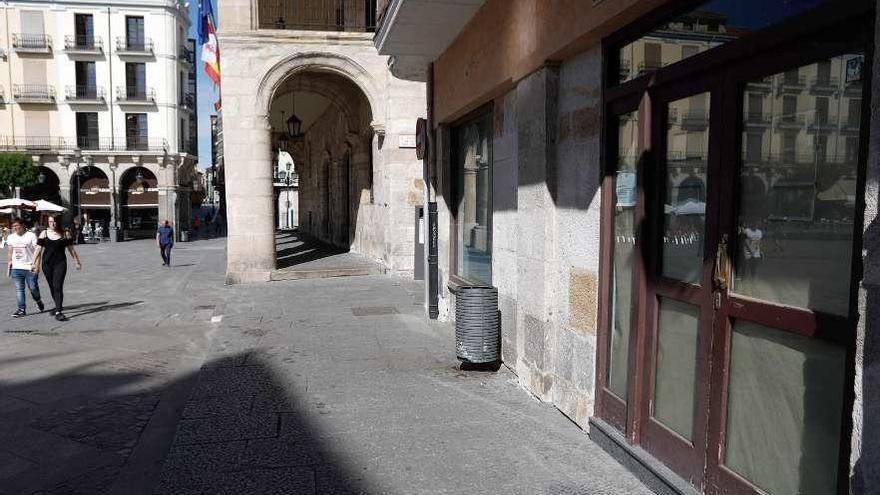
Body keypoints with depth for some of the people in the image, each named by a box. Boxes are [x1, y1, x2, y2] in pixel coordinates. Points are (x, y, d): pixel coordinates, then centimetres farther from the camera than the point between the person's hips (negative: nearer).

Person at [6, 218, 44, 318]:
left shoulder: (31, 236, -4)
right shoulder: (11, 237, 11)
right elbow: (9, 252, 18)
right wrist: (9, 263, 11)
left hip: (30, 268, -4)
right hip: (16, 268, 4)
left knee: (33, 288, 3)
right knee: (19, 289, -2)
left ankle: (38, 301, 32)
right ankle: (21, 309, 0)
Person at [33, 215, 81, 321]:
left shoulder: (64, 234, 2)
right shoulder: (44, 233, 4)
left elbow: (71, 249, 9)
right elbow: (39, 250, 4)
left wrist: (77, 262, 13)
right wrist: (34, 263, -1)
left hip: (60, 263, -3)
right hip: (47, 264, 3)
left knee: (58, 287, -13)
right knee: (52, 287, 14)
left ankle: (58, 312, -15)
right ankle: (59, 306, 35)